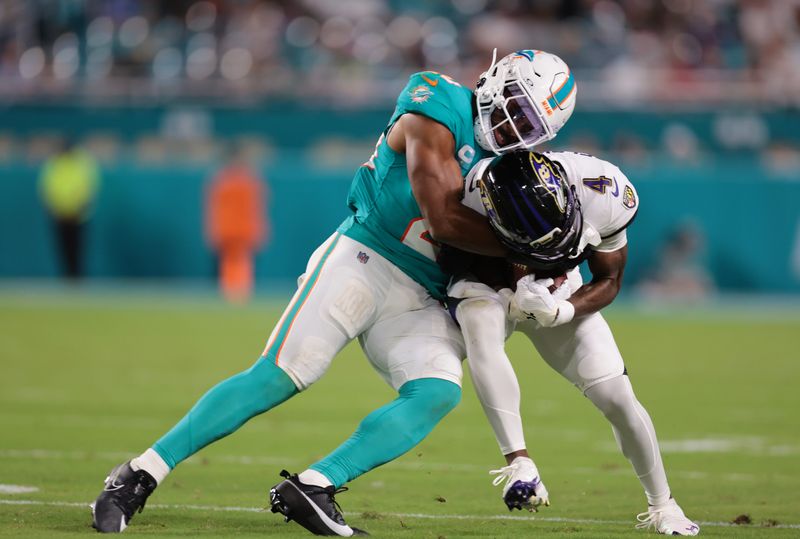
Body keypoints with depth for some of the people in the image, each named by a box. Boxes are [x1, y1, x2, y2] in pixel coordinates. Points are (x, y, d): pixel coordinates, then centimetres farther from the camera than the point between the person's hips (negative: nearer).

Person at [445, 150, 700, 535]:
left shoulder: (604, 197, -29)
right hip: (488, 286, -2)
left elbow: (609, 282, -13)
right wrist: (514, 298, -32)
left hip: (558, 292, 2)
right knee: (481, 329, -38)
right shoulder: (472, 198, -35)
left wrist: (560, 312, -32)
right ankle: (518, 461, -37)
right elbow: (463, 262, -14)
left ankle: (661, 505, 16)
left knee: (617, 398, -7)